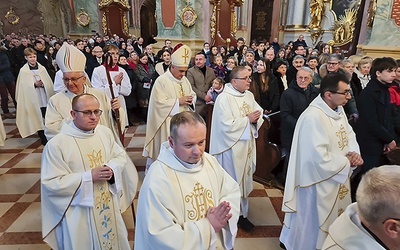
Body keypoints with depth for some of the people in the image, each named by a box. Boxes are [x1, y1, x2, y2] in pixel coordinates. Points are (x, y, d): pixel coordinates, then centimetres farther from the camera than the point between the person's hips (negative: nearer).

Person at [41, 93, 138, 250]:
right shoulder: (56, 144, -18)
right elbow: (51, 183, -17)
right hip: (80, 210, -4)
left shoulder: (105, 132, -3)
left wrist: (111, 169, -15)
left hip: (109, 202, 4)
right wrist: (89, 176, -23)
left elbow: (121, 155, 7)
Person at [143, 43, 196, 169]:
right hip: (167, 122, -7)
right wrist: (178, 101, -21)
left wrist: (191, 99, -8)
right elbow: (160, 102, -19)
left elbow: (192, 94, 16)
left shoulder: (184, 80, 10)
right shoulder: (161, 81, -13)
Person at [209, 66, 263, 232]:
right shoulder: (224, 98, -18)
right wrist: (247, 119, -16)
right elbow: (227, 125, -25)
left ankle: (241, 212, 38)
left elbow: (259, 112, 11)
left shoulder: (249, 95, 5)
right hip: (231, 147, -7)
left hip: (247, 145, 7)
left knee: (243, 179, 18)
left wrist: (256, 118, -12)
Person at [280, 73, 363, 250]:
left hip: (338, 178, 9)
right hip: (320, 182, -9)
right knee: (315, 223, 13)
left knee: (333, 218, 28)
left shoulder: (338, 109, 1)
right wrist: (346, 162, -16)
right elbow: (320, 158, -32)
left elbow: (349, 134, 11)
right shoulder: (313, 118, -30)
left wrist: (354, 153, -10)